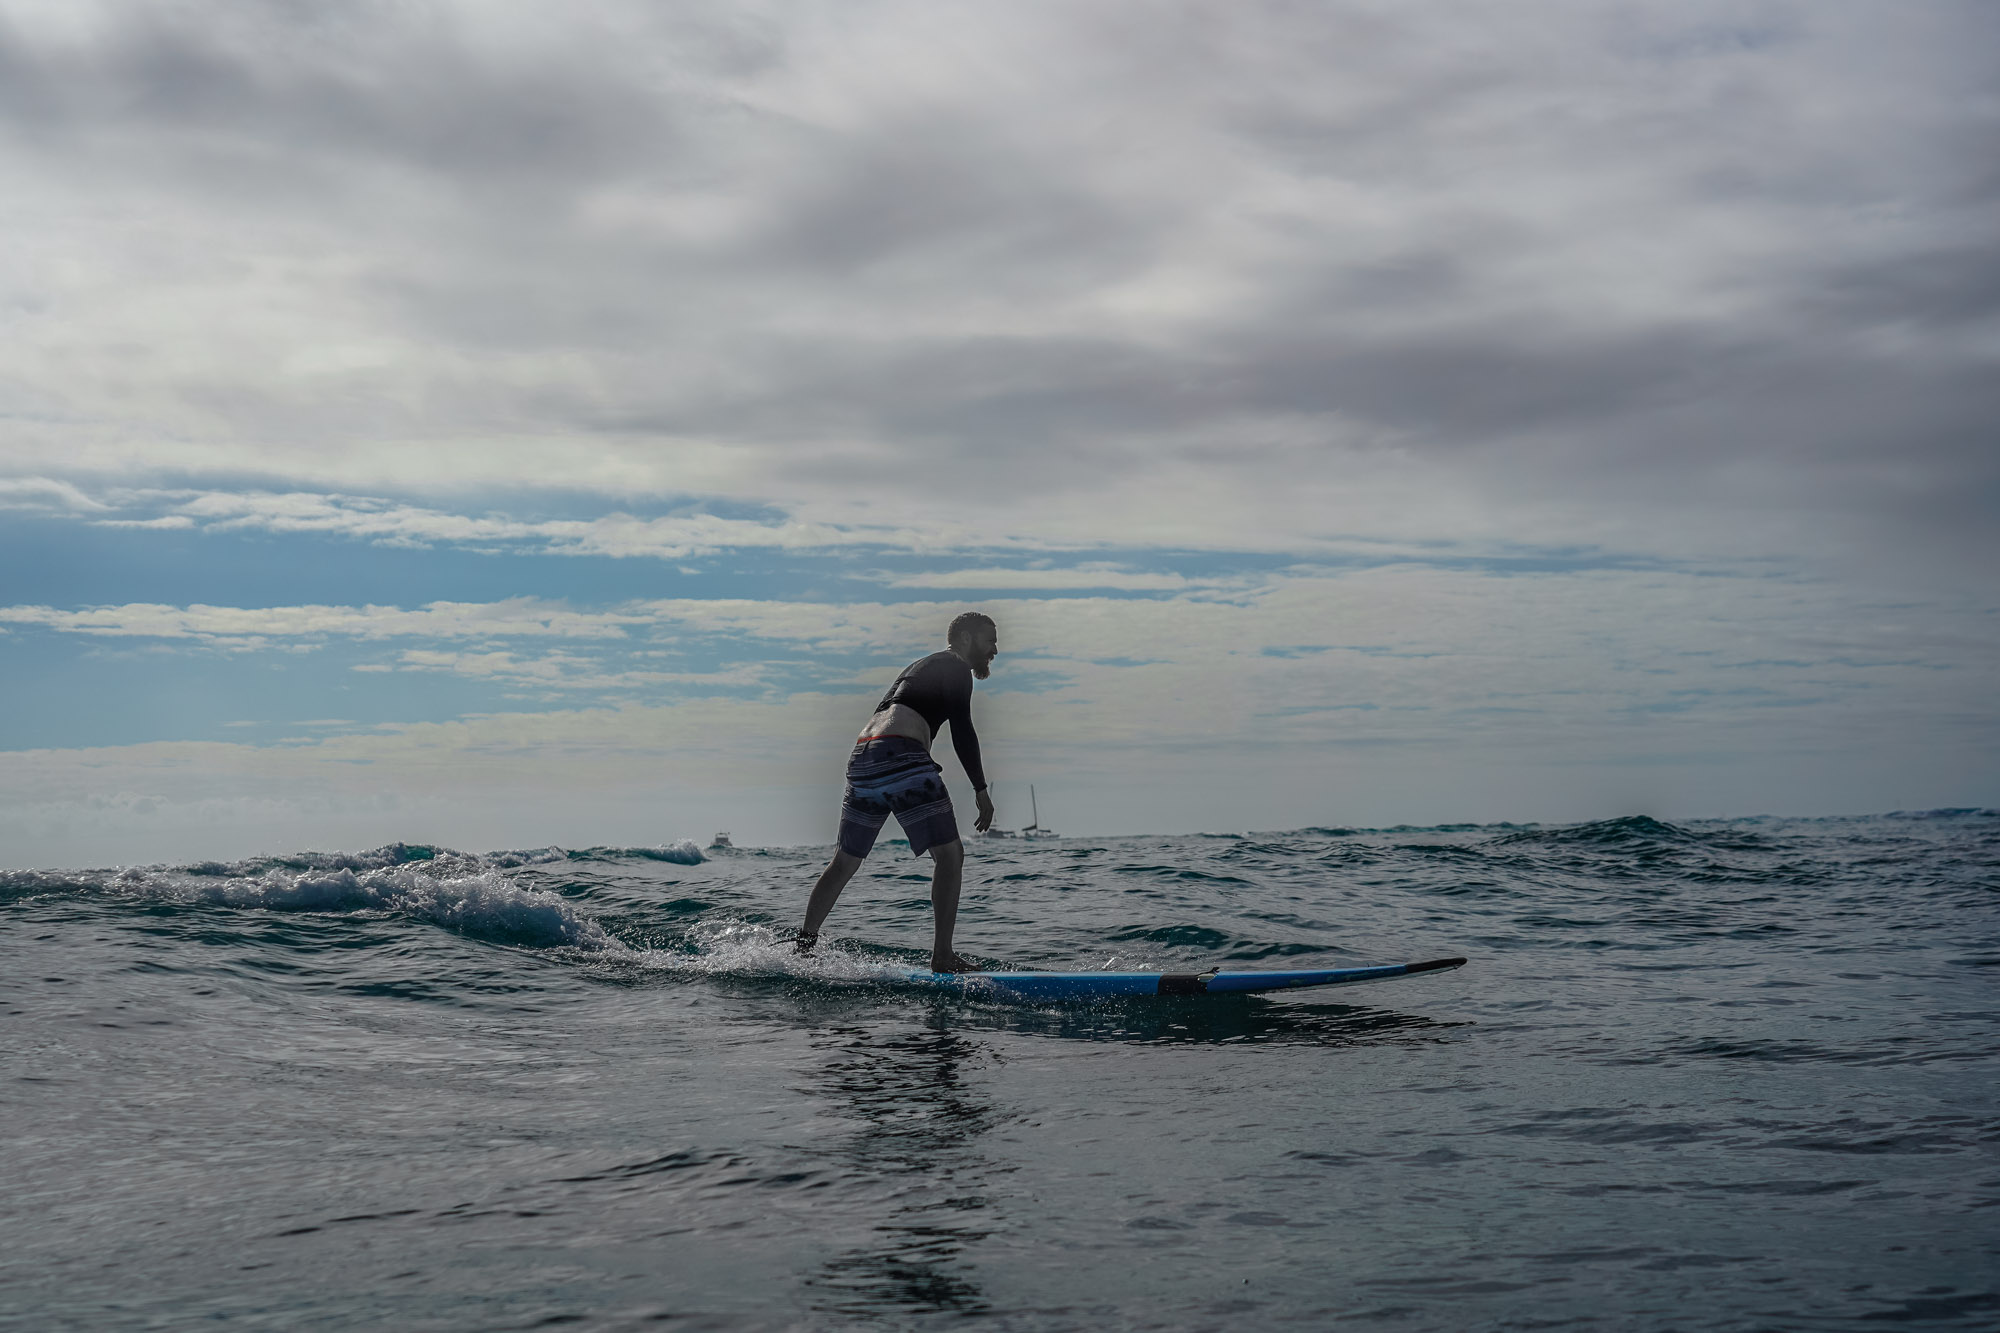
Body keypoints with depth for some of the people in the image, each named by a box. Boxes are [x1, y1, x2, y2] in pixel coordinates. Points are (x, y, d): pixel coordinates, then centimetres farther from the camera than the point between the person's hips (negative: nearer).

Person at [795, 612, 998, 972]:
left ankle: (803, 947, 25)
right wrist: (980, 788, -6)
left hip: (861, 758, 9)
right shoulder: (955, 667, 5)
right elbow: (962, 729, -6)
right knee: (949, 854, -7)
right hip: (900, 756, -9)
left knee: (846, 861, 19)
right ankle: (942, 958, -13)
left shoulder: (919, 666, 32)